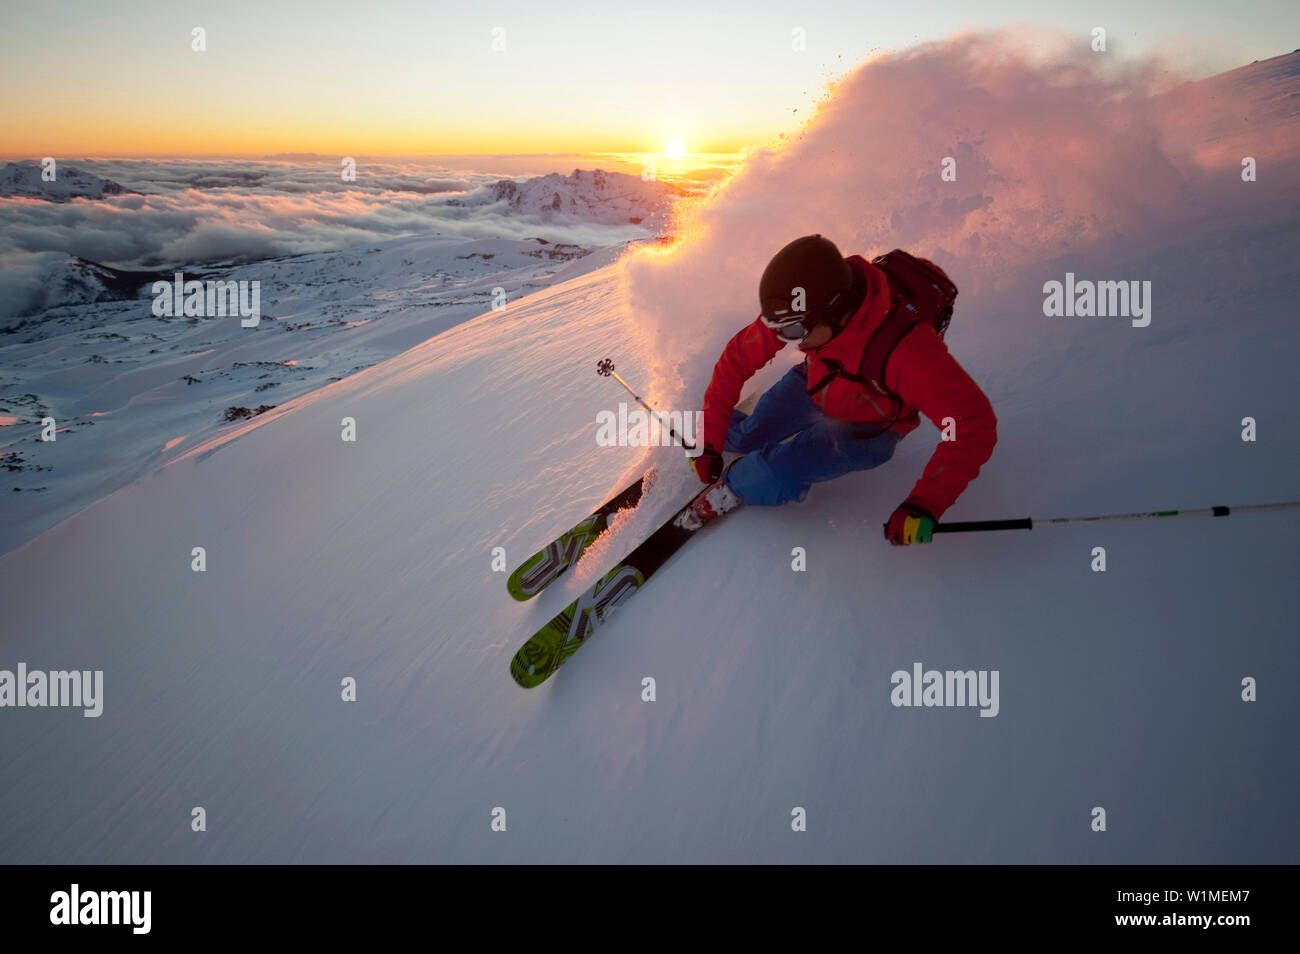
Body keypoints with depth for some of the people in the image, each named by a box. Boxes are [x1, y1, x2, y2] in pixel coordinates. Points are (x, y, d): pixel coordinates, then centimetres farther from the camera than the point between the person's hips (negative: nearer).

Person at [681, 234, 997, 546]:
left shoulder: (908, 348, -43)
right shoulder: (807, 310, -29)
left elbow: (974, 423, -39)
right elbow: (739, 358, -17)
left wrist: (926, 504, -47)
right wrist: (709, 442, -18)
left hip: (867, 428, -4)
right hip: (816, 384, 5)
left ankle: (731, 486, 9)